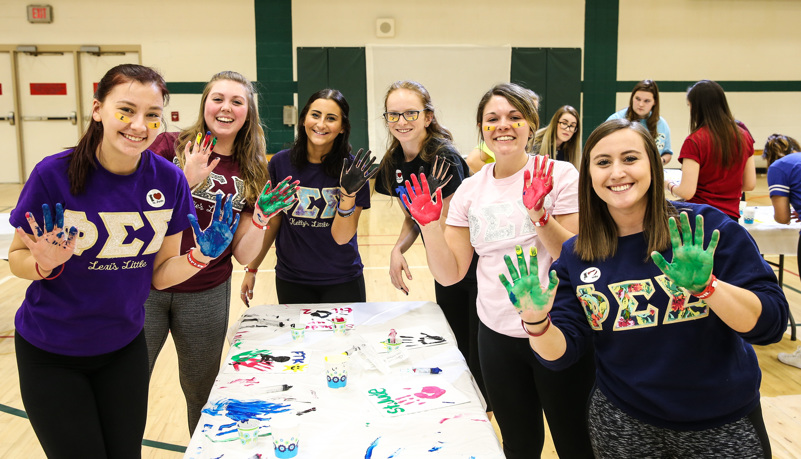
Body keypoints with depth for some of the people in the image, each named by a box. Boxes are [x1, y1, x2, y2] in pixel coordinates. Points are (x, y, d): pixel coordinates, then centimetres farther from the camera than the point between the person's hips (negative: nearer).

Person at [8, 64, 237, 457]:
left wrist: (202, 255, -22)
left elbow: (160, 275, -4)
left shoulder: (168, 180, -12)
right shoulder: (54, 174, -20)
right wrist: (45, 262, -28)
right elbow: (17, 259, -6)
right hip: (50, 352, -2)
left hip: (123, 346, 3)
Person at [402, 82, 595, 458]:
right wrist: (429, 225, -13)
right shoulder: (470, 190, 3)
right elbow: (450, 273, 1)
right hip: (497, 335, 4)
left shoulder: (559, 174, -8)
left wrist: (538, 213, -27)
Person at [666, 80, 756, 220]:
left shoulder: (695, 141, -13)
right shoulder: (744, 136, 5)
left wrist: (668, 184, 4)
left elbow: (687, 192, -16)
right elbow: (750, 184, 11)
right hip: (731, 216, 6)